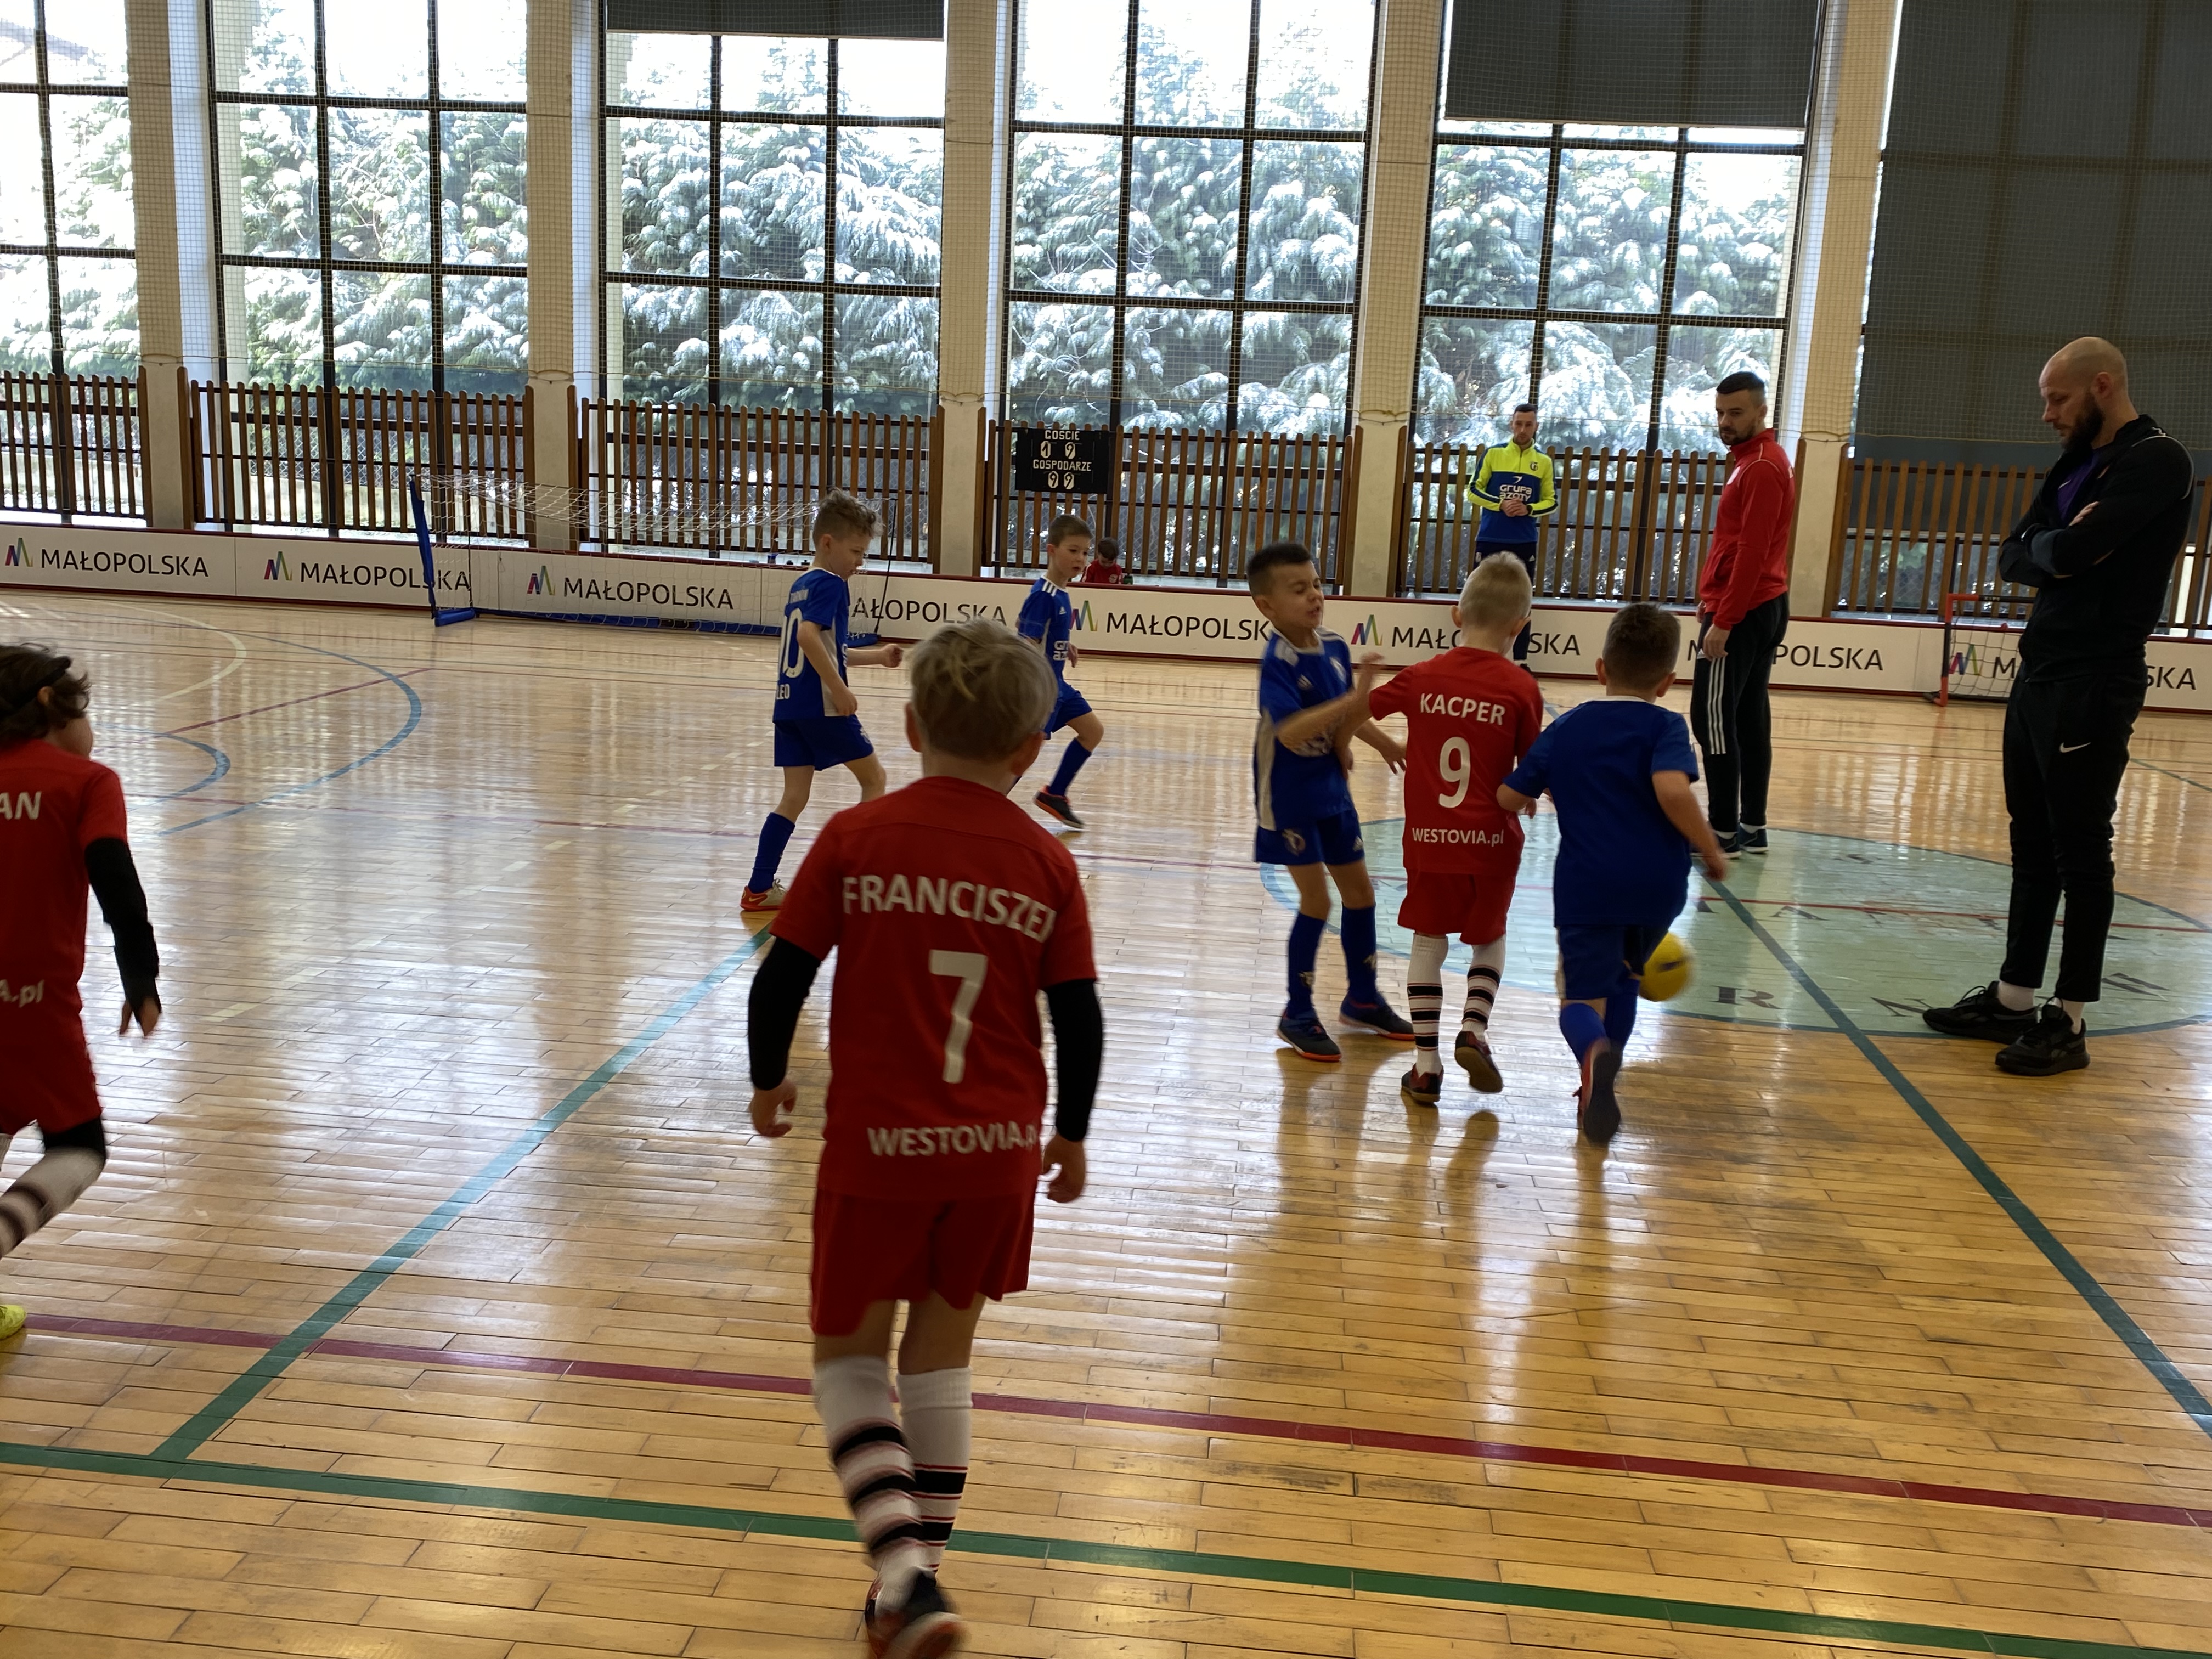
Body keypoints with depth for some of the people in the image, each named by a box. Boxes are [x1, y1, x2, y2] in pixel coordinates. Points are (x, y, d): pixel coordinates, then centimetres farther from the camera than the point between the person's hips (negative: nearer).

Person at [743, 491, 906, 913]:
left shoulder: (801, 585, 19)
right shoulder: (831, 584, -9)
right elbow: (808, 635, -25)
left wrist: (875, 656, 26)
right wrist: (840, 689, -24)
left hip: (789, 704, 8)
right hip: (822, 704, -8)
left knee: (795, 797, 9)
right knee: (873, 777, 9)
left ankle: (759, 888, 6)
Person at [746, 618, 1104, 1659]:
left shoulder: (855, 839, -7)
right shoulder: (1046, 863, -2)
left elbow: (782, 978, -5)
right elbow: (1079, 1019, 0)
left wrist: (768, 1082, 13)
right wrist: (1072, 1136, 15)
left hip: (878, 1144, -2)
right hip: (999, 1150, 2)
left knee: (848, 1354, 15)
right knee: (940, 1356, 19)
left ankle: (907, 1573, -2)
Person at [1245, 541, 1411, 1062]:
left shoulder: (1335, 648, -2)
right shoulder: (1277, 660, -23)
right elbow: (1290, 730, -38)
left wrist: (1388, 745, -1)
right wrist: (1354, 696, -41)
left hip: (1330, 789, 7)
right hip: (1289, 797, -7)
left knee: (1360, 891, 15)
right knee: (1316, 901, -5)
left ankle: (1363, 996, 33)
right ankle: (1297, 1016, 11)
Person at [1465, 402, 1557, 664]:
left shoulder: (1544, 462, 5)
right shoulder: (1493, 453, 1)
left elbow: (1552, 502, 7)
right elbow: (1474, 491, 0)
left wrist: (1529, 509, -13)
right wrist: (1501, 504, -15)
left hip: (1524, 543, 1)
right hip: (1490, 540, -1)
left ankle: (1520, 661, 8)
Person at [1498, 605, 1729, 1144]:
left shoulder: (1565, 728, 7)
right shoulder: (1664, 726, -3)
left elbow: (1509, 796, 9)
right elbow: (1672, 790, -22)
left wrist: (1529, 800, 33)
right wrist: (1711, 851, -9)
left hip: (1587, 886, 0)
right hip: (1657, 886, 0)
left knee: (1582, 999, 0)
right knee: (1623, 976, 26)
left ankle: (1595, 1051, -35)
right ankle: (1600, 1087, 28)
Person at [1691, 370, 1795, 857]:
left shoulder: (1761, 468, -14)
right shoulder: (1752, 460, 16)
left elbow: (1751, 553, -20)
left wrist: (1723, 621, -22)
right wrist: (1713, 600, 17)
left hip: (1741, 614, -10)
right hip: (1763, 609, 10)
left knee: (1713, 717, -8)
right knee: (1750, 720, 10)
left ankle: (1723, 830, -6)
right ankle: (1752, 827, 14)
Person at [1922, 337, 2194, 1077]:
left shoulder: (2157, 461, -12)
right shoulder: (2077, 463, 16)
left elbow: (2071, 551, -24)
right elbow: (2014, 557, 9)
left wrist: (2050, 548, -3)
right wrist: (2058, 551, -10)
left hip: (2094, 686, -9)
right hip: (2037, 678, 9)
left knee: (2081, 854, -3)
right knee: (2033, 846, 13)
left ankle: (2070, 1023, 5)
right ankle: (2013, 998, 21)